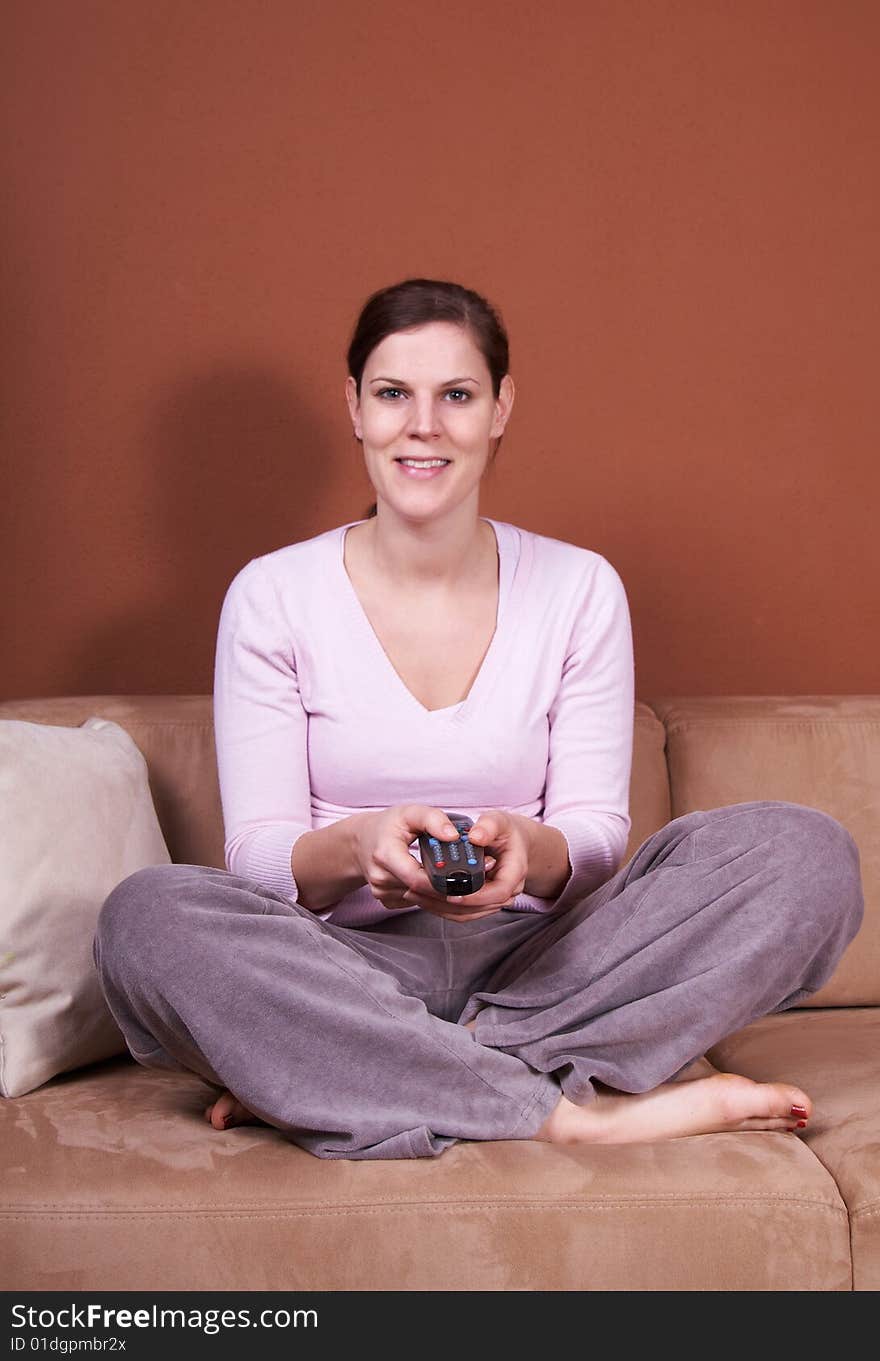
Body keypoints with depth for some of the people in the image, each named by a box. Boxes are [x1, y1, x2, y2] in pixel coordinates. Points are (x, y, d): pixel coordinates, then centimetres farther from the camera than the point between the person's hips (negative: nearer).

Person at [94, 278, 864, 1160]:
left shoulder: (580, 589, 4)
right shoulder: (273, 594, 1)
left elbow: (597, 835, 1)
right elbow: (257, 854, -3)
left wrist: (528, 850, -23)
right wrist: (354, 846, -26)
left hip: (534, 965, 2)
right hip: (350, 971, -1)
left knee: (808, 852, -21)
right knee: (147, 916, -32)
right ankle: (574, 1110, -29)